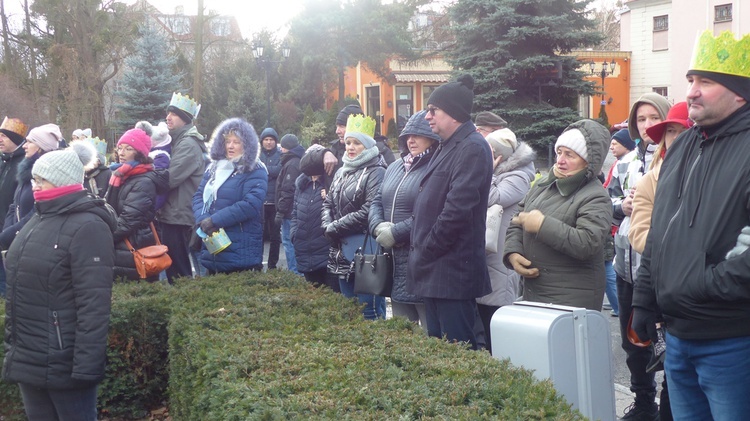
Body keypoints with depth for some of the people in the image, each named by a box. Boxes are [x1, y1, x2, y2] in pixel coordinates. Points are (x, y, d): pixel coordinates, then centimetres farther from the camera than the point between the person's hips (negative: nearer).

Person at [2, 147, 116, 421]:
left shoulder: (87, 227, -15)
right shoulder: (38, 220, 11)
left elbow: (93, 303, -21)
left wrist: (86, 366, -24)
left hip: (63, 363, -8)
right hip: (27, 358, 8)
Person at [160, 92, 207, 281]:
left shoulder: (188, 144, -13)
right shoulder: (179, 141, 19)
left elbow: (169, 179, -21)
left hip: (178, 216, -10)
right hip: (173, 215, 10)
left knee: (177, 270, -7)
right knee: (176, 267, 14)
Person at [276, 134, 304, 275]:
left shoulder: (292, 164, -14)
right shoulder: (299, 161, 16)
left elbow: (287, 190, -19)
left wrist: (280, 211, -17)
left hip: (290, 212, -10)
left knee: (288, 241, -6)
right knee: (293, 242, 13)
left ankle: (294, 273, -5)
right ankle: (299, 273, 18)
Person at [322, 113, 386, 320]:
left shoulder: (375, 172, -10)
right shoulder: (341, 172, 17)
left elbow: (369, 211, -20)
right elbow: (328, 203, 18)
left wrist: (336, 228, -14)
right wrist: (327, 226, -3)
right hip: (342, 252, 8)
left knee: (370, 312, -6)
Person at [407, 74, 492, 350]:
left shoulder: (472, 148, -14)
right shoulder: (446, 146, 17)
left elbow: (457, 209, -22)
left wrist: (426, 252, -14)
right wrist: (420, 249, 11)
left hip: (453, 272, -10)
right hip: (433, 269, 10)